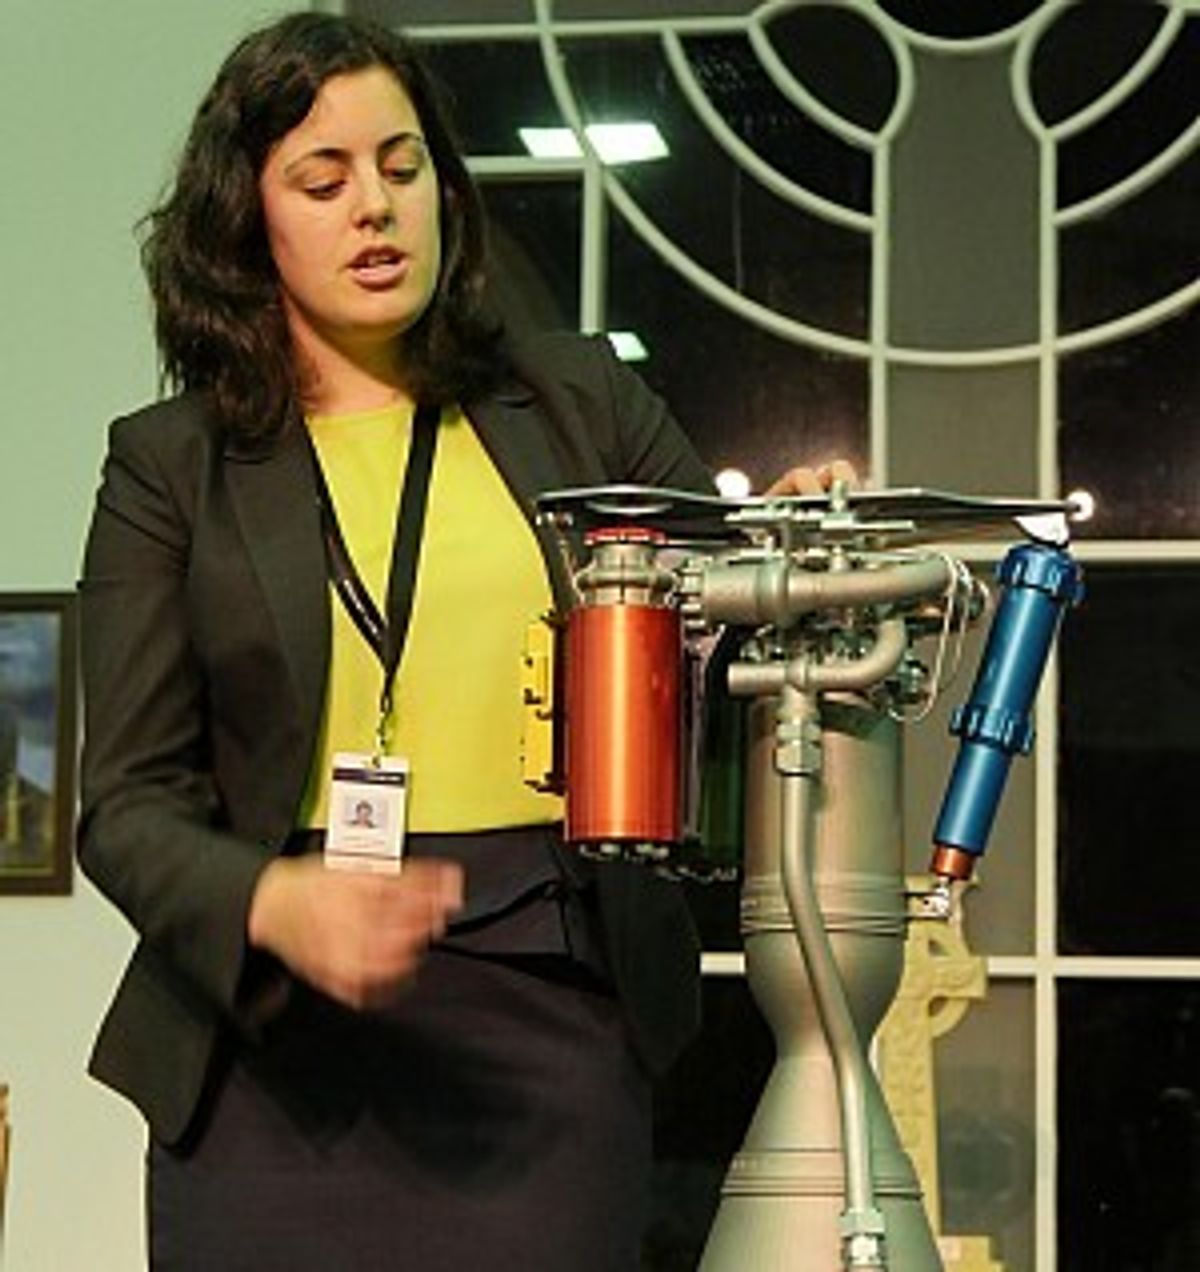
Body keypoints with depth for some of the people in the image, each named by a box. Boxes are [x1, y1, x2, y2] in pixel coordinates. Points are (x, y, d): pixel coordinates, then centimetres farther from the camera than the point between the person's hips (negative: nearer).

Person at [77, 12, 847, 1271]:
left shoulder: (583, 402, 11)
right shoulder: (173, 463, 5)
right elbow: (129, 804, 1)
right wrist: (272, 907, -19)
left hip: (559, 1017, 1)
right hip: (277, 1025, -1)